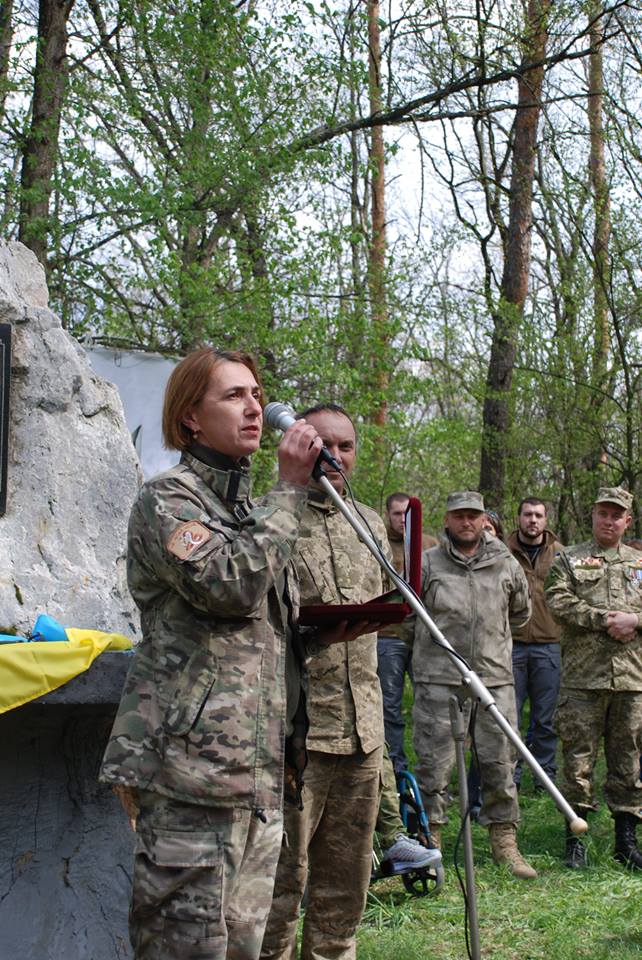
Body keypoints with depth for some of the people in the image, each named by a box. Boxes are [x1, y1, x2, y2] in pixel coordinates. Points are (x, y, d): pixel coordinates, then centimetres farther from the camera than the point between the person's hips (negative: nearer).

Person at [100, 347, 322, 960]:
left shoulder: (249, 508, 22)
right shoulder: (167, 498, -4)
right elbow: (231, 585, -22)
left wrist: (293, 738, 22)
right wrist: (289, 489, -13)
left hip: (258, 765, 8)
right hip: (191, 760, -8)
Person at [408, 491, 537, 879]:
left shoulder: (506, 565, 10)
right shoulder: (427, 563, 3)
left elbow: (521, 612, 25)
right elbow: (405, 613, 11)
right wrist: (435, 637, 10)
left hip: (496, 677, 2)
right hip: (438, 679, -2)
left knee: (500, 763, 6)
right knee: (434, 764, -1)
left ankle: (505, 843, 17)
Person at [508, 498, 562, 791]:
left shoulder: (559, 553, 10)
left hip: (548, 645, 1)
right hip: (510, 643, -1)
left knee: (545, 717, 6)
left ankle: (546, 775, 16)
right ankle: (509, 775, 11)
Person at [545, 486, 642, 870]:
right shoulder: (569, 559, 9)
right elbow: (559, 602, -6)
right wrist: (603, 619, -14)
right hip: (583, 677, -2)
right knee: (579, 756, 0)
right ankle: (575, 836, 8)